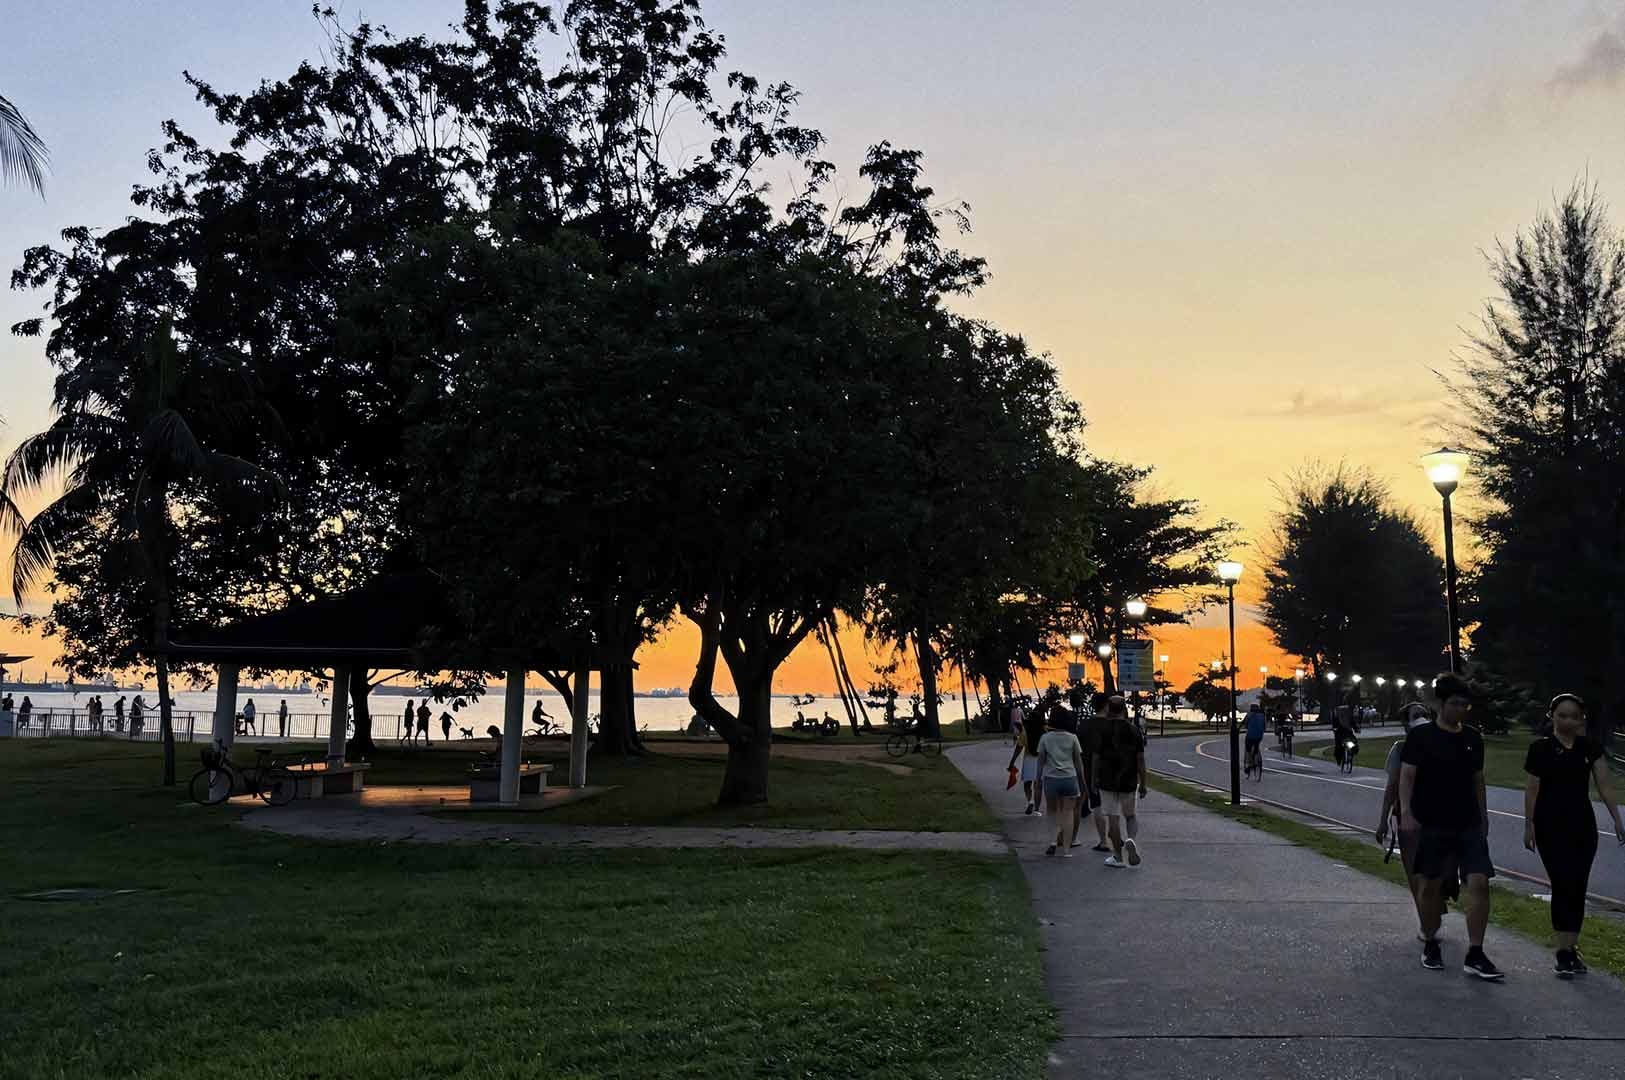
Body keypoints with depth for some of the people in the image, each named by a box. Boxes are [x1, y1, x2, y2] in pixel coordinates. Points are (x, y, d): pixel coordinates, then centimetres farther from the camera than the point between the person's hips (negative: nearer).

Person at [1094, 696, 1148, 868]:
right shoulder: (1134, 730, -1)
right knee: (1130, 815, 19)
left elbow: (1096, 758, -3)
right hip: (1129, 782, 2)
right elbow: (1141, 760, -2)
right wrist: (1143, 784, 5)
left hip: (1107, 781, -1)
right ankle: (1131, 839, -9)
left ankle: (1118, 856, 7)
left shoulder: (1102, 730, -4)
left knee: (1112, 818, 4)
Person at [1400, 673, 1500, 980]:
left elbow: (1477, 779, 18)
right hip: (1433, 824, -3)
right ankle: (1430, 944, 25)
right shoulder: (1421, 736, -5)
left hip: (1469, 825, 4)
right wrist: (1406, 811, -22)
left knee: (1479, 882, -9)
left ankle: (1475, 955, -5)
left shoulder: (1473, 738, 9)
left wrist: (1483, 817, 20)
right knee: (1432, 884, 6)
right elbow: (1406, 775, -10)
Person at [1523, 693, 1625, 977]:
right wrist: (1529, 825, -4)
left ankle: (1572, 949, 14)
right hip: (1551, 826, -3)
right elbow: (1532, 789, -2)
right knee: (1562, 885, -9)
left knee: (1578, 888, 5)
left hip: (1583, 826, 3)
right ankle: (1564, 952, -6)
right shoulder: (1541, 748, -4)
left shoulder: (1590, 748, 5)